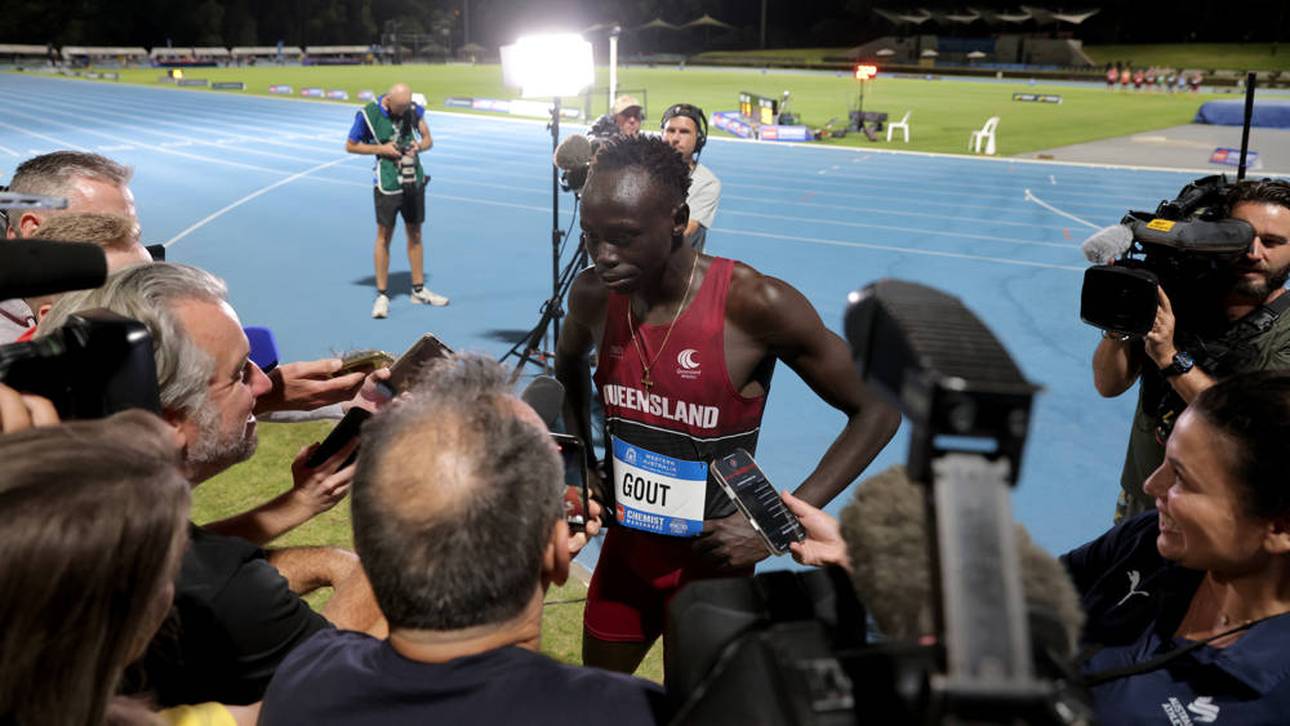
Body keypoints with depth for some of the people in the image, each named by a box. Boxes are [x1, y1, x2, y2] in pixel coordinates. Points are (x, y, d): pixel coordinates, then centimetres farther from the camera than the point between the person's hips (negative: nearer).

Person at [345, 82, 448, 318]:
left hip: (414, 180, 4)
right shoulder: (368, 114, -11)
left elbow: (428, 139, 10)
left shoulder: (414, 110, 0)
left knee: (415, 234, 12)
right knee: (384, 236, 0)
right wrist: (381, 149, -13)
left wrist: (419, 146, -13)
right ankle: (382, 295, 8)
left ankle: (419, 290, 23)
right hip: (387, 182, -4)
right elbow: (350, 146, -2)